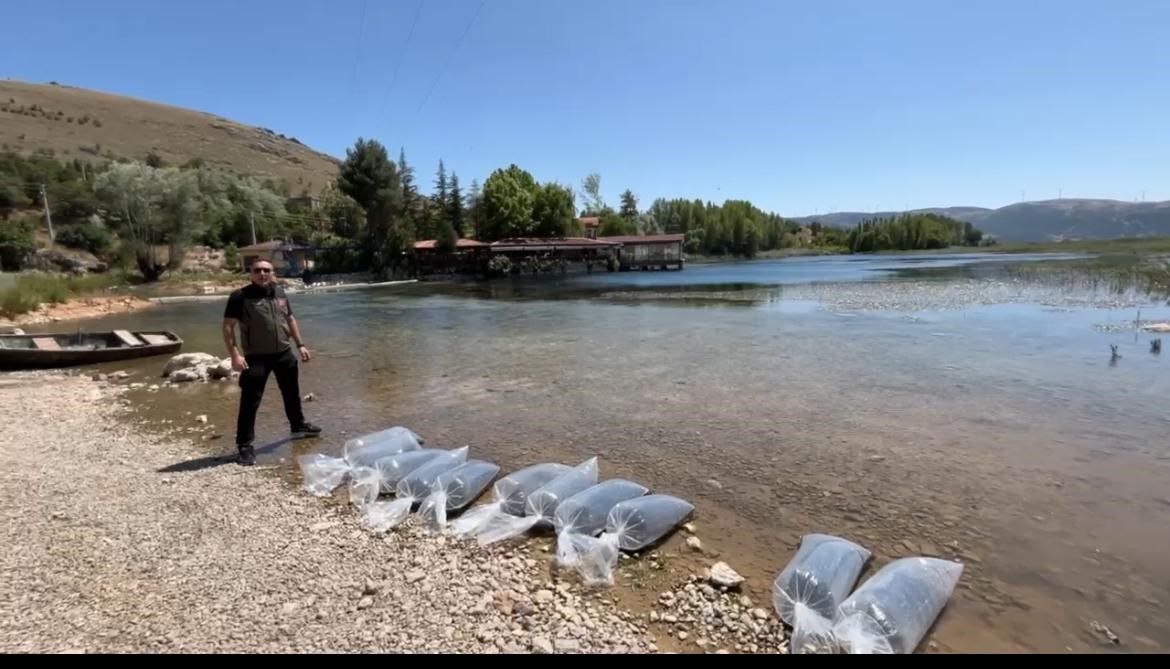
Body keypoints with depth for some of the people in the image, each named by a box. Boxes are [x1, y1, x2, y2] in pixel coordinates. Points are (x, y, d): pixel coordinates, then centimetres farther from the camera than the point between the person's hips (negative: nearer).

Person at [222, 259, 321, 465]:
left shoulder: (280, 293, 6)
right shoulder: (240, 296, -11)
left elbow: (290, 320, 17)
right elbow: (228, 327, -13)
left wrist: (300, 345, 14)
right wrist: (235, 355, -22)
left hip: (284, 354, 6)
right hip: (256, 358, -5)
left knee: (292, 393, 21)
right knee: (250, 402, -4)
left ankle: (299, 426, 42)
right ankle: (245, 446, 4)